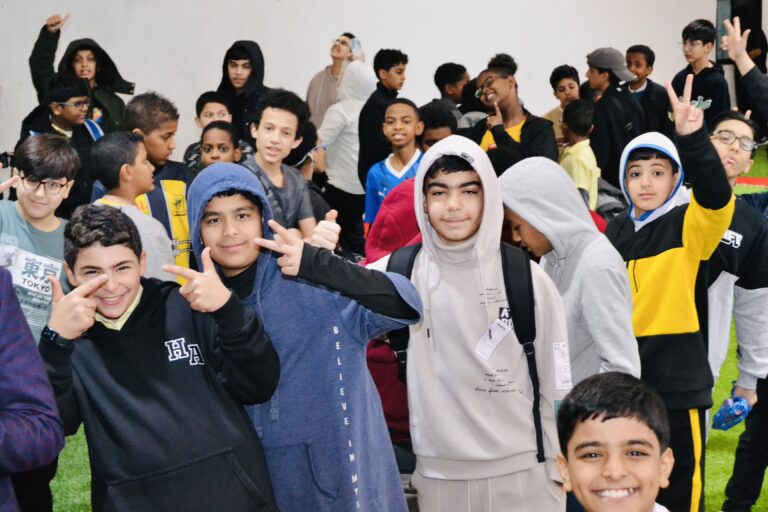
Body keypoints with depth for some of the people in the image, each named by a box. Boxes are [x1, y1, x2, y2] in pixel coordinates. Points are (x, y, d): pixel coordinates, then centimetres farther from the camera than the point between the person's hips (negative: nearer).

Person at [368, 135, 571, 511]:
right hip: (438, 475, 1)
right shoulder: (400, 272, 0)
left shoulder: (525, 277, -4)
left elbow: (557, 384, 1)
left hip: (522, 473, -1)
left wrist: (560, 471, 3)